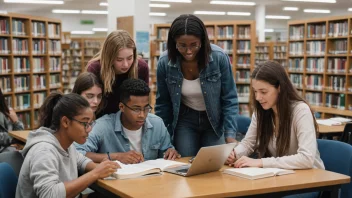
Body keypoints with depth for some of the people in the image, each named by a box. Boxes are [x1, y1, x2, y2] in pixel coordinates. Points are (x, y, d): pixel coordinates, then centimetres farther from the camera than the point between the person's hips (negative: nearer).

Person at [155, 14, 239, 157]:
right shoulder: (164, 62, -17)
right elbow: (162, 103, -3)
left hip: (215, 120, 0)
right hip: (184, 119, 1)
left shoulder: (219, 57, -22)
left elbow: (229, 99, -12)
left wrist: (230, 135, -18)